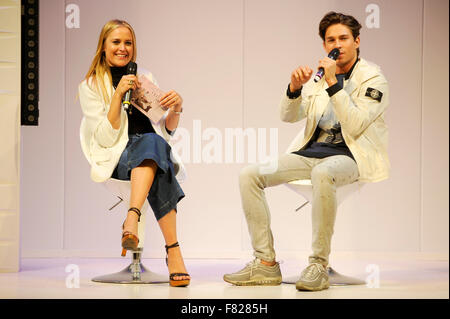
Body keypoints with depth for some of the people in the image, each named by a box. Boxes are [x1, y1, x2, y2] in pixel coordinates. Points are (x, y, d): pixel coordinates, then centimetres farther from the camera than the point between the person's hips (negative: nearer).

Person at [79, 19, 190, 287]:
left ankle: (133, 218, -55)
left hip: (154, 151, 3)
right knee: (151, 142, -37)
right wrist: (118, 95, -13)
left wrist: (177, 108, -4)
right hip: (117, 158, -3)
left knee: (151, 142, -35)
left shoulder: (145, 79, 19)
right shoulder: (91, 86, 7)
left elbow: (166, 131, 17)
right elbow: (106, 138, -6)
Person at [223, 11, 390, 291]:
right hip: (311, 151, 6)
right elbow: (289, 116, 11)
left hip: (350, 156, -6)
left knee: (322, 174, -42)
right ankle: (266, 263, -12)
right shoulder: (320, 75, 16)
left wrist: (334, 84, -19)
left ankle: (319, 265, -32)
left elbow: (354, 127, -15)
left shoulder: (373, 78, -1)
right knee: (249, 174, -12)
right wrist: (295, 87, -8)